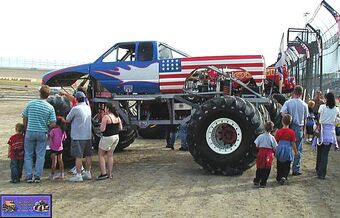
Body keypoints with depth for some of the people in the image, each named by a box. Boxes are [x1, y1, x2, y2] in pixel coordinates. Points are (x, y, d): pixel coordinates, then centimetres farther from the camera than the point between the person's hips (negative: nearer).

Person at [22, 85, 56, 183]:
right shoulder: (50, 107, -7)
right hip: (42, 134, 0)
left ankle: (29, 176, 9)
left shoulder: (30, 104, -4)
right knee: (40, 156, 8)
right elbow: (53, 124, -10)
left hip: (30, 132, 1)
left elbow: (24, 118, 4)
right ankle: (37, 177, 6)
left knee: (28, 155, 11)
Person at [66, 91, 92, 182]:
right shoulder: (88, 108, 8)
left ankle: (78, 175, -1)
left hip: (78, 136, -7)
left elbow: (67, 120, -5)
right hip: (88, 136, 7)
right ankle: (88, 173, 23)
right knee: (88, 155, 14)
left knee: (78, 156, -3)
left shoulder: (75, 109, -15)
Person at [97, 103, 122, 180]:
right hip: (116, 137, 8)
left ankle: (103, 173, -2)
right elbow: (120, 128, 12)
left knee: (101, 155, 5)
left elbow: (102, 129, -18)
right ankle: (110, 174, 16)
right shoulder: (117, 117, 7)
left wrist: (101, 124, 1)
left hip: (107, 137, -8)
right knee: (110, 155, 14)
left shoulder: (106, 117, -16)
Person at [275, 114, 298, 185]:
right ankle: (284, 177, -15)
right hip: (288, 150, -2)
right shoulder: (291, 132, -9)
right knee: (286, 166, 5)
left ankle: (279, 178, 22)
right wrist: (296, 151, 9)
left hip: (280, 150, 2)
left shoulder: (278, 131, -5)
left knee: (279, 166, 15)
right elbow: (293, 143, -4)